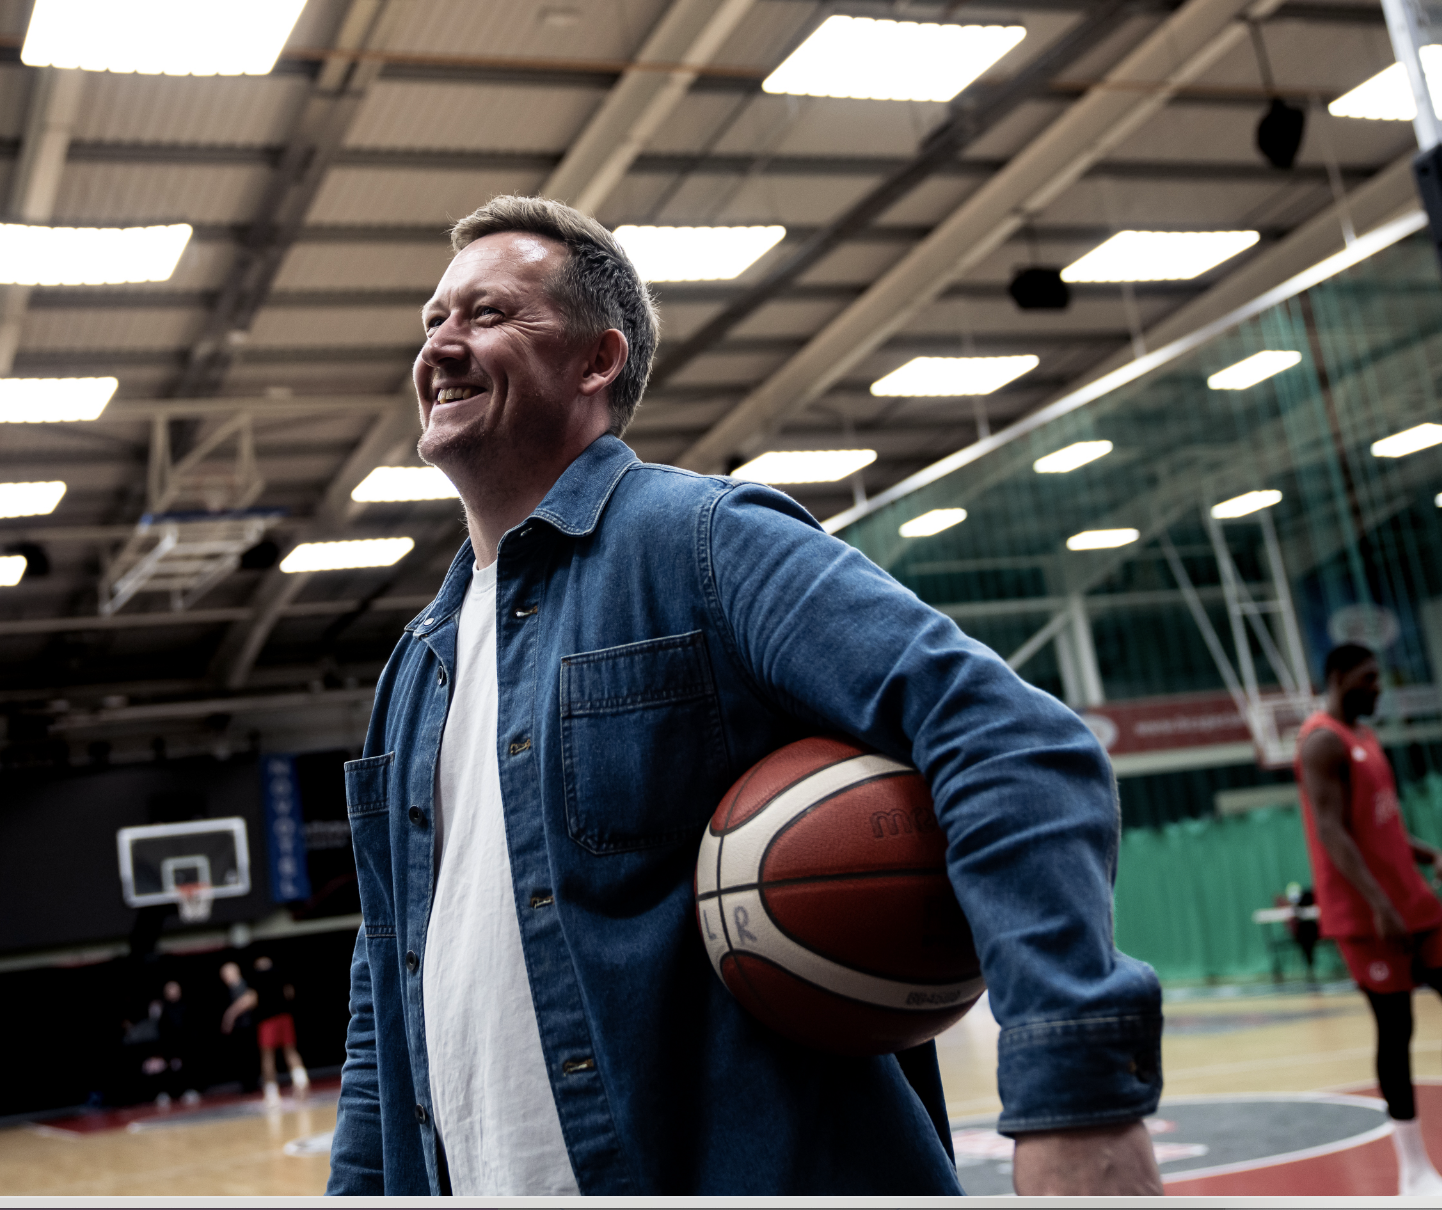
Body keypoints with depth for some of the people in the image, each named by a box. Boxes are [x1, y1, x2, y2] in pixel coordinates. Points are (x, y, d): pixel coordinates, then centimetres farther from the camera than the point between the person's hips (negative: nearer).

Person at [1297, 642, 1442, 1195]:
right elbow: (1331, 832, -23)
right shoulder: (1324, 743, -13)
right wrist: (1379, 905, -29)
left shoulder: (1364, 738, 17)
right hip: (1367, 914, -9)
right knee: (1395, 1029, -4)